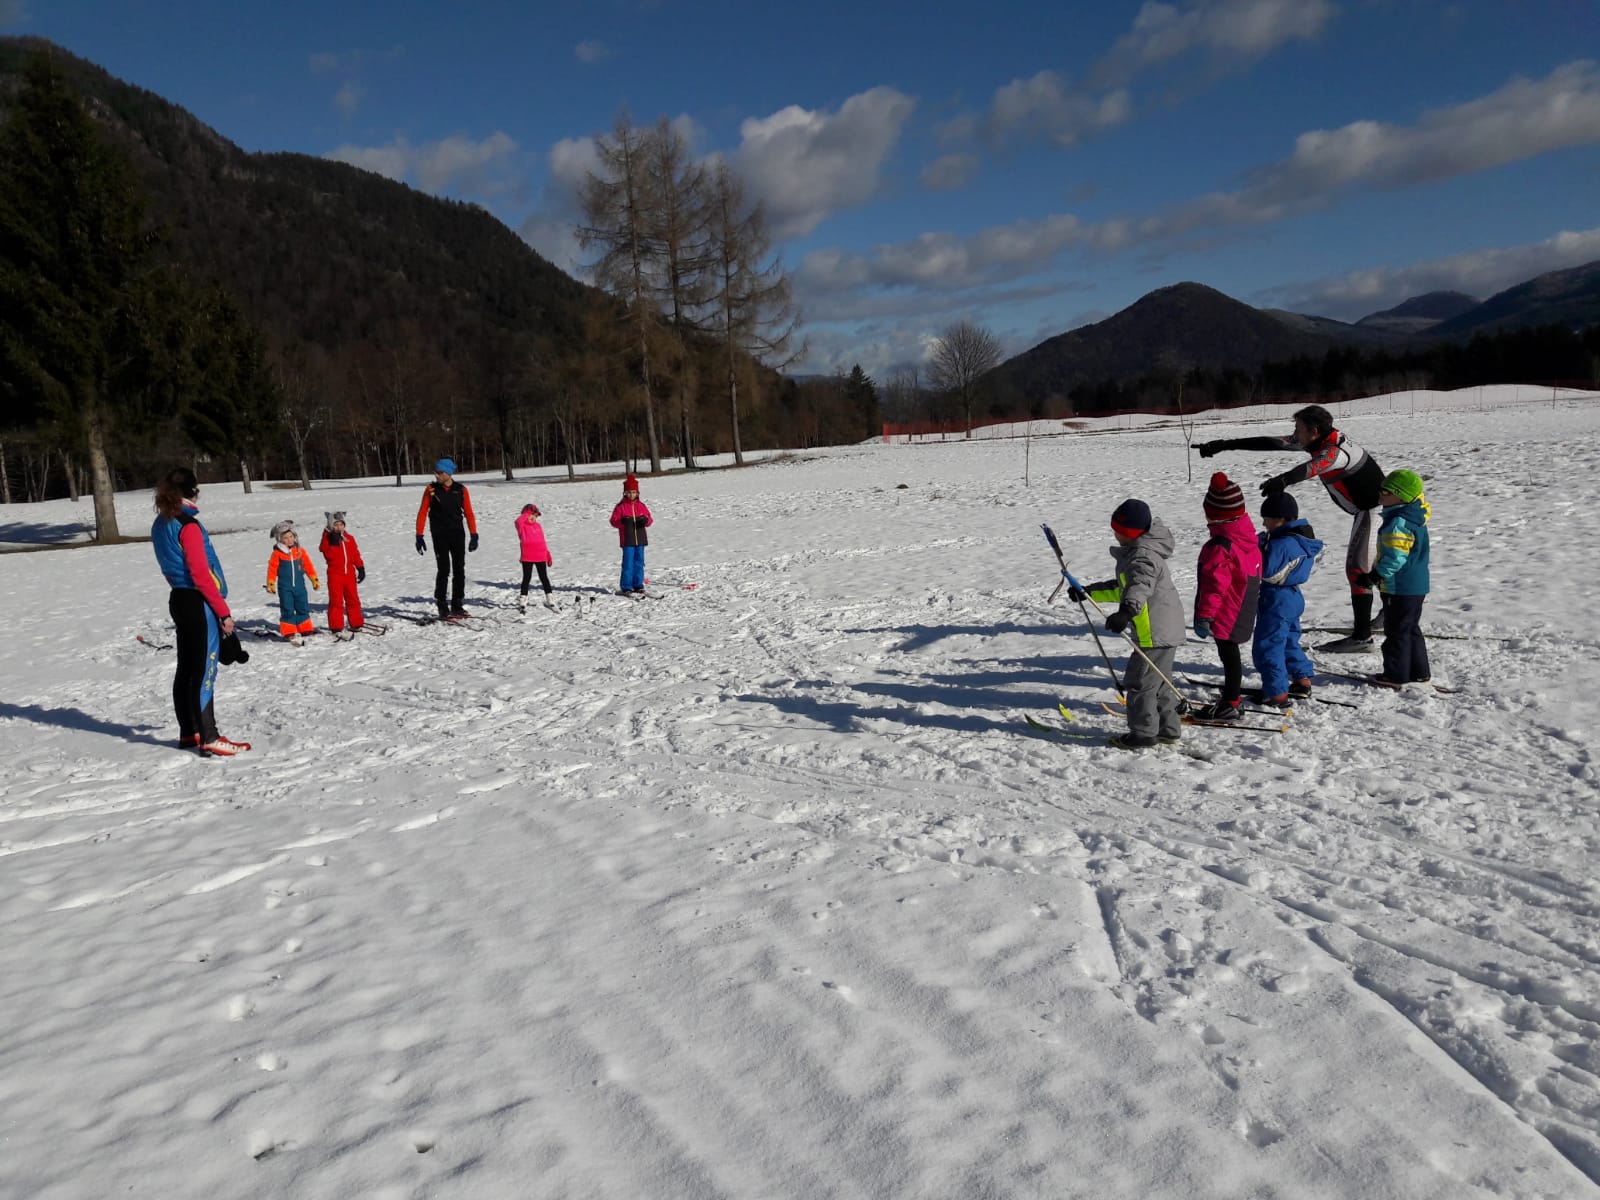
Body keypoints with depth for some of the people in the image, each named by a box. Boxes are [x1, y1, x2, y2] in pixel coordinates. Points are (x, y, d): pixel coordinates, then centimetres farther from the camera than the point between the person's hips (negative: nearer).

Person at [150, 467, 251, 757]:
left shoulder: (161, 524, 11)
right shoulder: (188, 525, -17)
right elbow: (201, 575, -19)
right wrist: (223, 611, -14)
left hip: (179, 600, 9)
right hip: (199, 604, -9)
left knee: (186, 670, 15)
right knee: (204, 673, -5)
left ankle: (188, 733, 24)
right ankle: (209, 740, -1)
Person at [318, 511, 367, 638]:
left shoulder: (349, 538, 9)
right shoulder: (328, 538, -2)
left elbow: (356, 554, 13)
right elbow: (329, 555, -14)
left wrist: (360, 568, 10)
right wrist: (334, 543, -24)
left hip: (349, 573, 4)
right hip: (335, 574, -4)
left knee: (353, 599, 10)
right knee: (336, 601, -3)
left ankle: (356, 624, 20)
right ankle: (336, 627, 1)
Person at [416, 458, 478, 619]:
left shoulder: (461, 490, 2)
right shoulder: (431, 489, -1)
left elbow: (468, 513, 5)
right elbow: (422, 513, 0)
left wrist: (474, 535, 0)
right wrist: (419, 536, -5)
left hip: (458, 534, 2)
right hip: (440, 536, -2)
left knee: (459, 570, 5)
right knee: (444, 570, -7)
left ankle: (457, 605, 16)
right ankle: (442, 606, 3)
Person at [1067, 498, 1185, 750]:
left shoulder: (1143, 555, -19)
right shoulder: (1134, 552, 15)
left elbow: (1141, 585, -38)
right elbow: (1122, 588, 25)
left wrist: (1126, 612, -55)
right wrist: (1088, 592, 23)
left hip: (1156, 632, -11)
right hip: (1165, 629, 11)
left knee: (1139, 682, -2)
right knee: (1159, 682, 19)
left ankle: (1143, 733, 7)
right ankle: (1169, 730, 28)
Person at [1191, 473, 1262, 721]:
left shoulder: (1220, 548, -26)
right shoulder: (1247, 537, 5)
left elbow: (1215, 585, -26)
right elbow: (1256, 572, 18)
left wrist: (1204, 615, -21)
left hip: (1226, 613, -10)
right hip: (1244, 608, 10)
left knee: (1228, 654, -2)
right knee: (1230, 654, 19)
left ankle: (1229, 706, 6)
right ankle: (1230, 698, 31)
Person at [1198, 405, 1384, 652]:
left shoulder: (1335, 451, -30)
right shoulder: (1317, 442, -1)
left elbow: (1314, 467, -53)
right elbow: (1272, 443, -1)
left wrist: (1283, 480, -73)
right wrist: (1225, 445, -3)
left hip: (1377, 508, -11)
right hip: (1365, 508, 11)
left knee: (1358, 568, -14)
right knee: (1376, 565, 25)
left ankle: (1362, 636, -14)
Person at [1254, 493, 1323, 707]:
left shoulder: (1281, 544, -23)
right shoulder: (1300, 540, 8)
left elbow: (1267, 571, -24)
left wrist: (1259, 548, -14)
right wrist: (1265, 544, 3)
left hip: (1276, 601, -10)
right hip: (1292, 597, 10)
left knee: (1267, 647, -4)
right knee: (1289, 642, 25)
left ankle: (1276, 693, -2)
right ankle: (1303, 680, 35)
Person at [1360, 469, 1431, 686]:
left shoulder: (1398, 523, -22)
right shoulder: (1415, 519, 10)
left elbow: (1395, 557, -26)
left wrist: (1376, 574, -15)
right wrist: (1378, 572, 19)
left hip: (1400, 588, -10)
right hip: (1417, 585, 10)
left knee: (1397, 630, 1)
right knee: (1411, 629, 19)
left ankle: (1397, 673, 9)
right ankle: (1419, 670, 26)